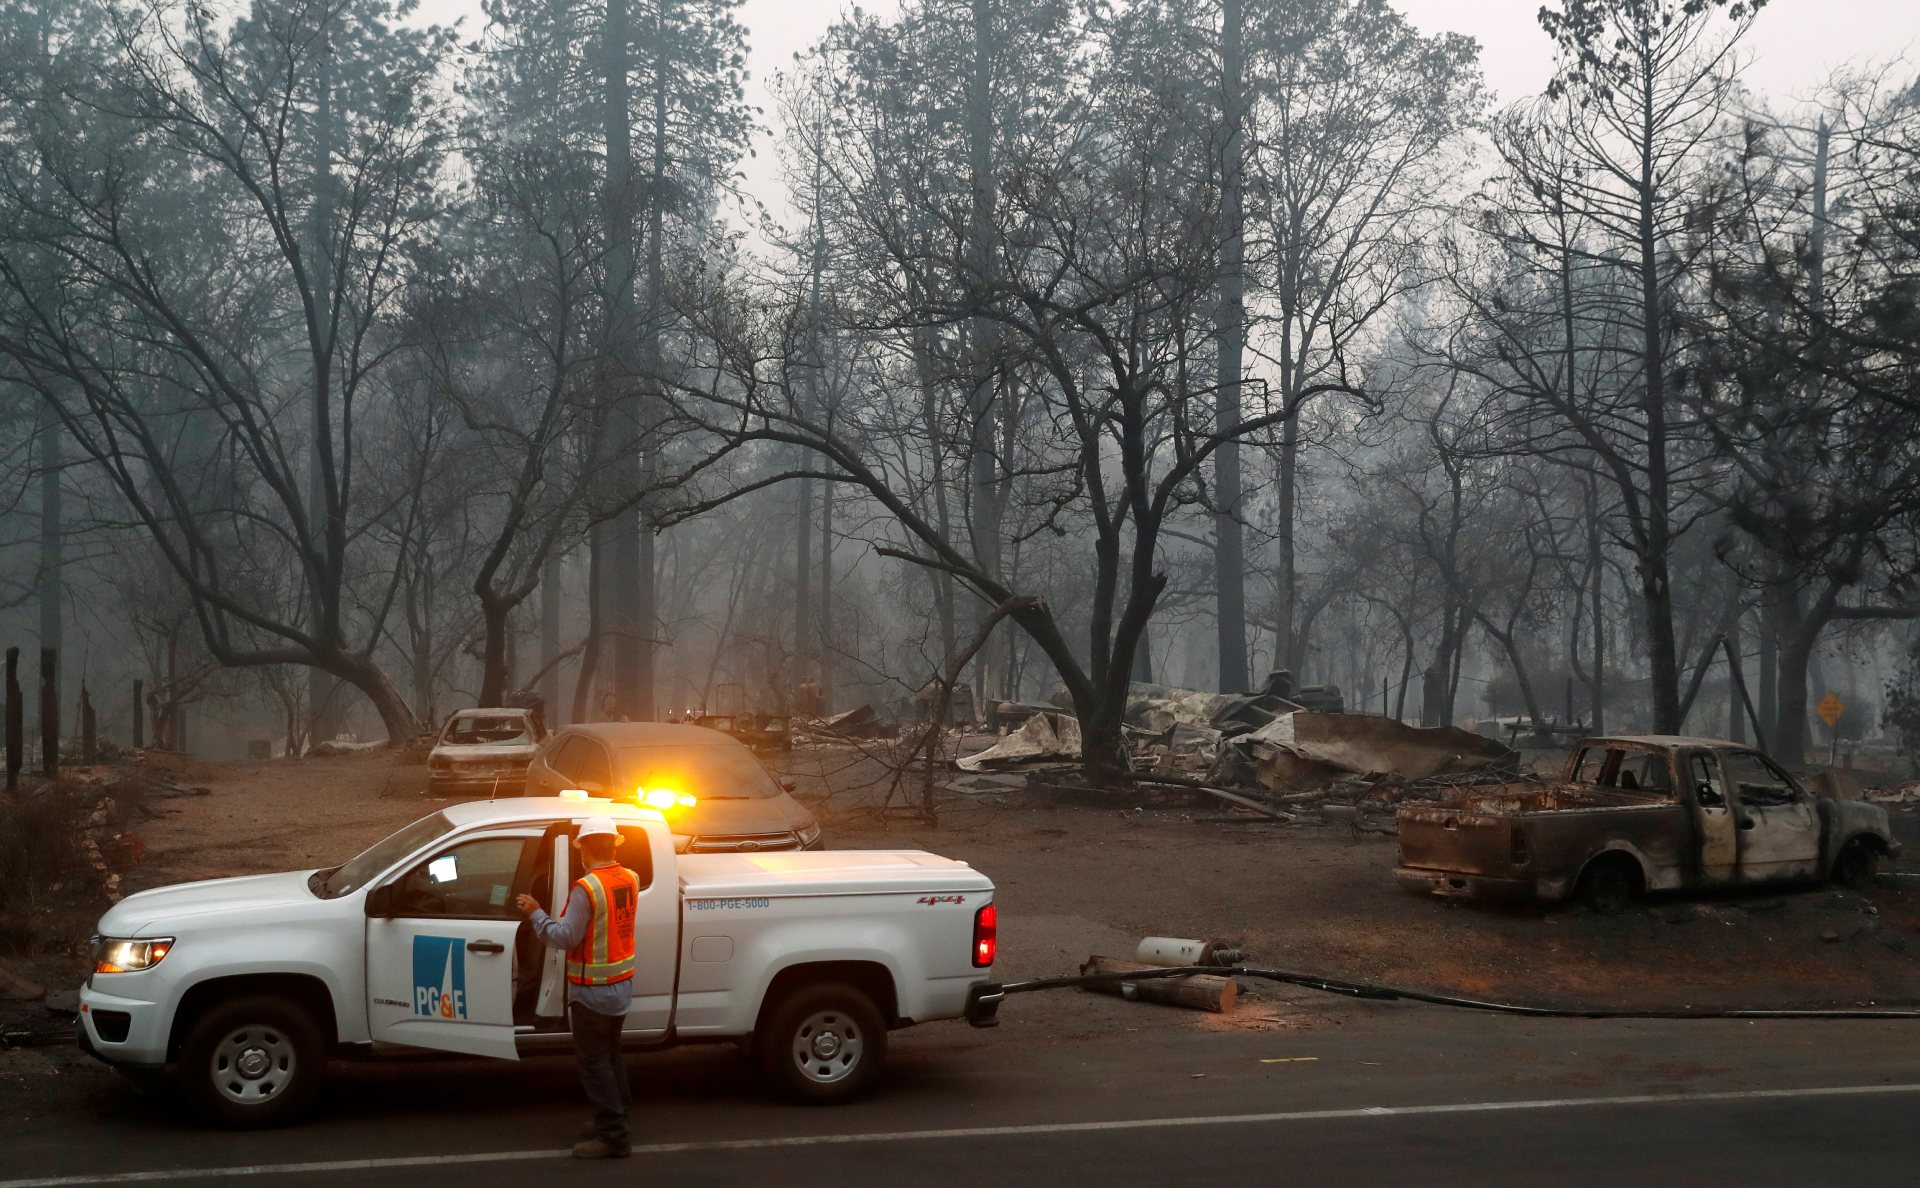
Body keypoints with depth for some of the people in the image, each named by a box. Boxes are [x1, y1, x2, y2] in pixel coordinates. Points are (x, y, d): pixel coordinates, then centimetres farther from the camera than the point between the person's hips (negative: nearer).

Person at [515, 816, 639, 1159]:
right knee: (610, 1053, 21)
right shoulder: (630, 880, 0)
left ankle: (613, 1136, 1)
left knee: (593, 1061, 0)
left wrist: (536, 914, -9)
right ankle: (612, 1120, 31)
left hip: (592, 992, -8)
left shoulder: (586, 889, -23)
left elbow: (565, 937, -22)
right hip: (622, 985, 8)